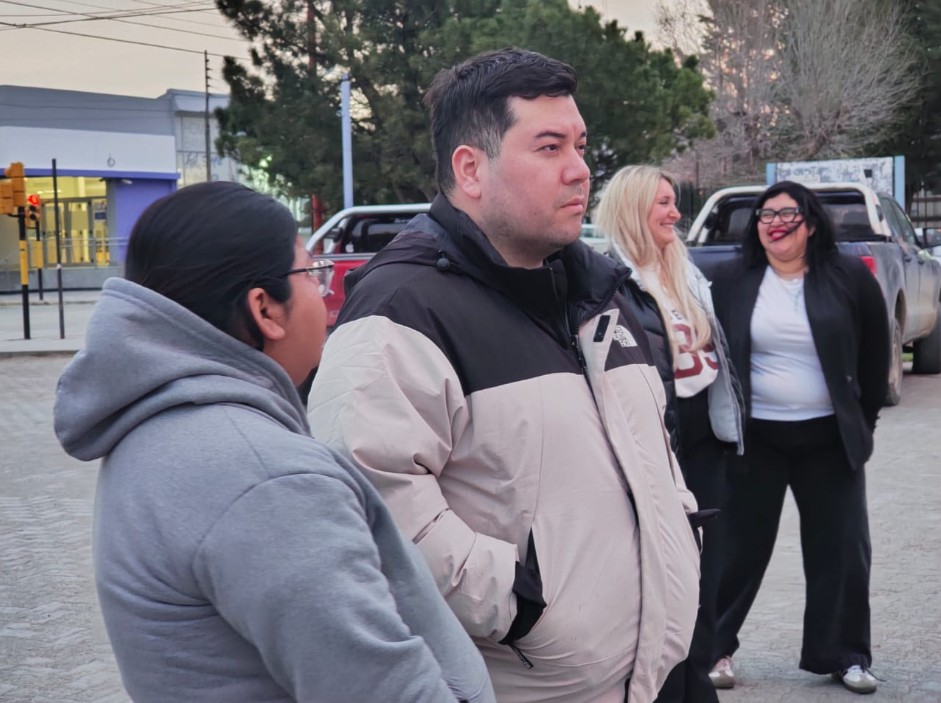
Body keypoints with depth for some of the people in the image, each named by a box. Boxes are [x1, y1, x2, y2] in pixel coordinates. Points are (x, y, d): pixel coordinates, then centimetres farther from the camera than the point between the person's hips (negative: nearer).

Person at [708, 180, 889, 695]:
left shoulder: (850, 278, -3)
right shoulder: (731, 282, -1)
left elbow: (875, 355, 6)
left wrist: (863, 421, 7)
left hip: (830, 438, 1)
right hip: (753, 436, 0)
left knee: (842, 550, 7)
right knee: (741, 547, 5)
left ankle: (842, 655, 21)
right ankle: (715, 648, 18)